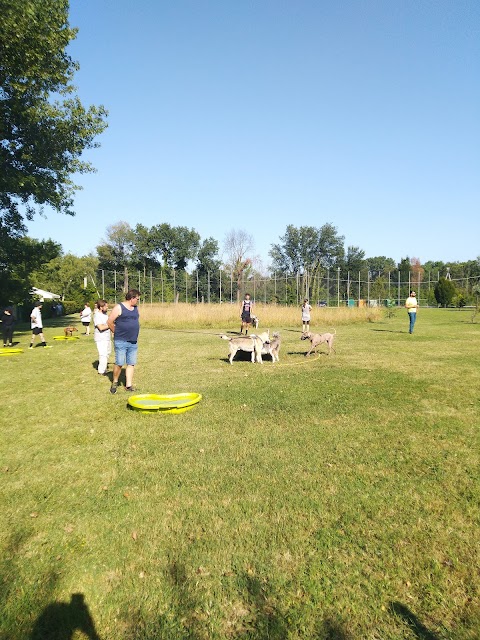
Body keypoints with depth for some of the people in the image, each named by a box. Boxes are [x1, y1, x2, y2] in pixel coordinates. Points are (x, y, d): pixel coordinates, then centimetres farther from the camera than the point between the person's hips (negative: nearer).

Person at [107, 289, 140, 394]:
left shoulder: (135, 308, 12)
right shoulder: (119, 307, -8)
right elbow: (109, 322, -7)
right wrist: (117, 333, 3)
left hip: (133, 342, 6)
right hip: (121, 342, -6)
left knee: (131, 364, 6)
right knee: (119, 363, -3)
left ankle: (129, 385, 13)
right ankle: (115, 382, 18)